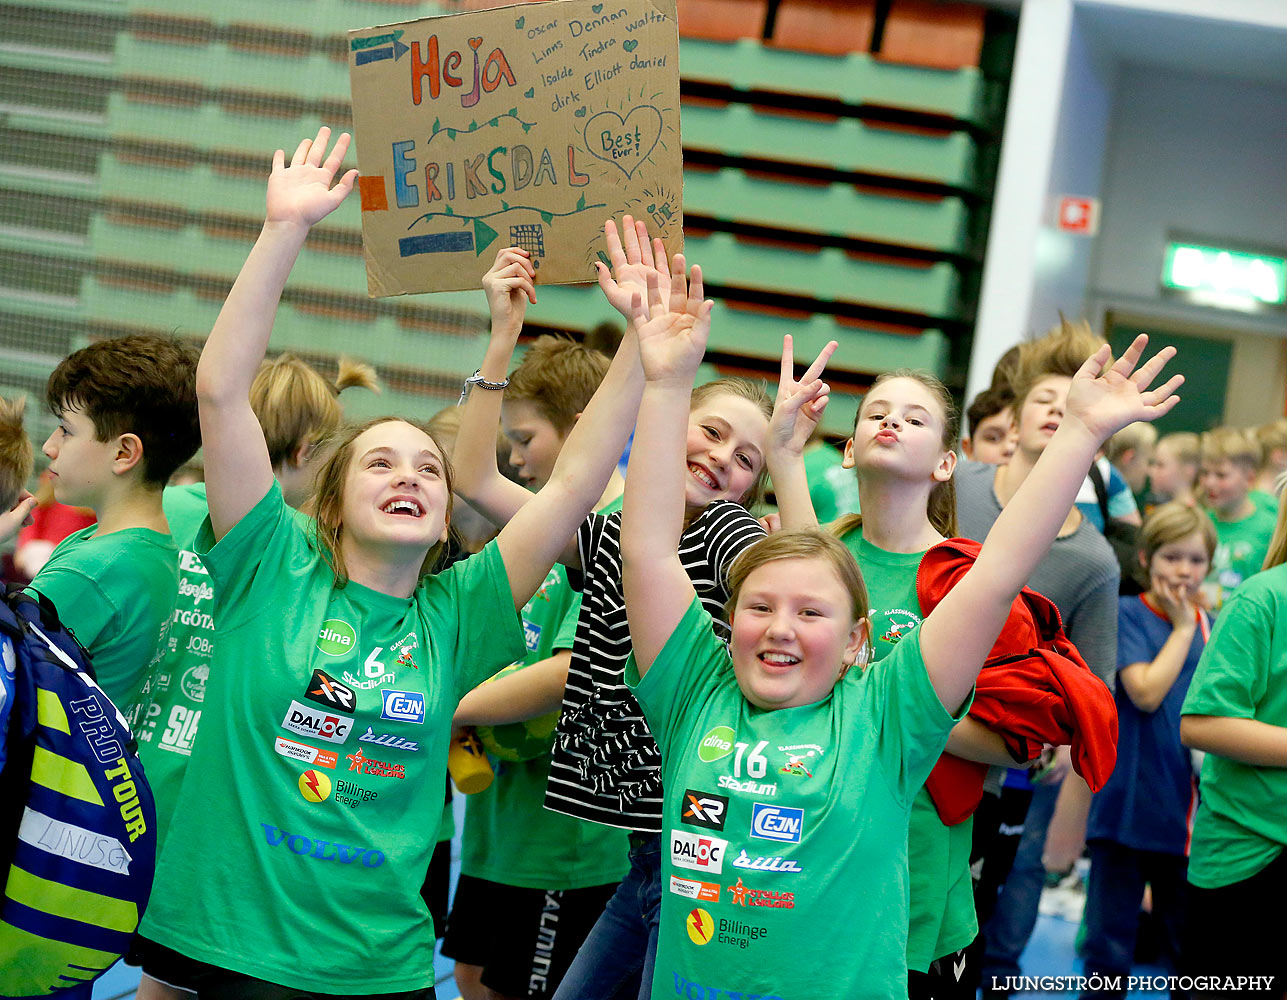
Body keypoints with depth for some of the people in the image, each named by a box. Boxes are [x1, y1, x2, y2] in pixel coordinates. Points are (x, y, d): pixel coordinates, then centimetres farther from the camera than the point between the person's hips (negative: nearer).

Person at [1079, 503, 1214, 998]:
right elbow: (1146, 691, -19)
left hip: (1189, 807, 4)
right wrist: (1183, 628, -11)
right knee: (1110, 941, 3)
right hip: (1128, 804, -4)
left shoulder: (1211, 627, 9)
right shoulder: (1127, 614, -6)